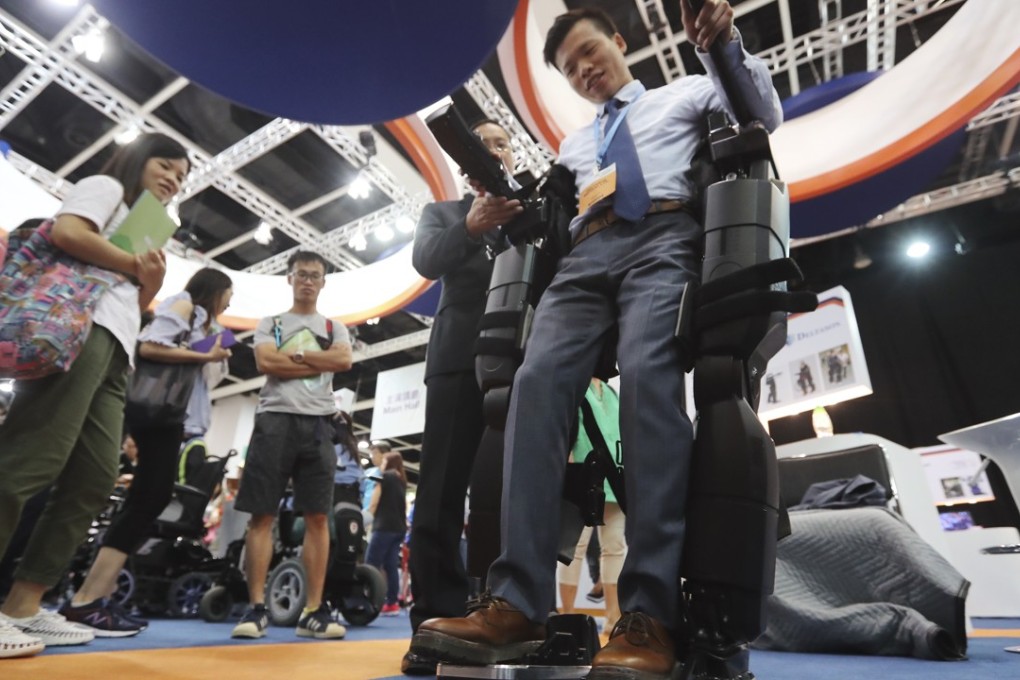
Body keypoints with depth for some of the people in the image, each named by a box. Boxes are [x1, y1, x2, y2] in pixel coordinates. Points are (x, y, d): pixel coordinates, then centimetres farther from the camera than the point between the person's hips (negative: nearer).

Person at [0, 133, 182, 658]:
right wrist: (132, 265, 2)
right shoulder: (105, 186, 14)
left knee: (92, 483, 0)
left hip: (116, 350, 9)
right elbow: (65, 232, -9)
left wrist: (151, 283, 7)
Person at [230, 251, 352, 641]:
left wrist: (294, 354, -2)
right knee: (261, 515, -1)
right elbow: (265, 363, -3)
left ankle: (314, 611, 4)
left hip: (317, 423, 1)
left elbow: (344, 360, -3)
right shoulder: (270, 324, 16)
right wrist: (318, 363, -2)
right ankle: (256, 608, 7)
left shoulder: (334, 327, 18)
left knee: (318, 518, -2)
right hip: (275, 419, 0)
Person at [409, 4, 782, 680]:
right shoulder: (574, 146, 37)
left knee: (648, 382, -31)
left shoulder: (685, 94, 29)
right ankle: (519, 603, -29)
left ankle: (651, 614, -31)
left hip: (663, 239, -2)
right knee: (538, 382, -24)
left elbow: (766, 115, 18)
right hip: (584, 256, 3)